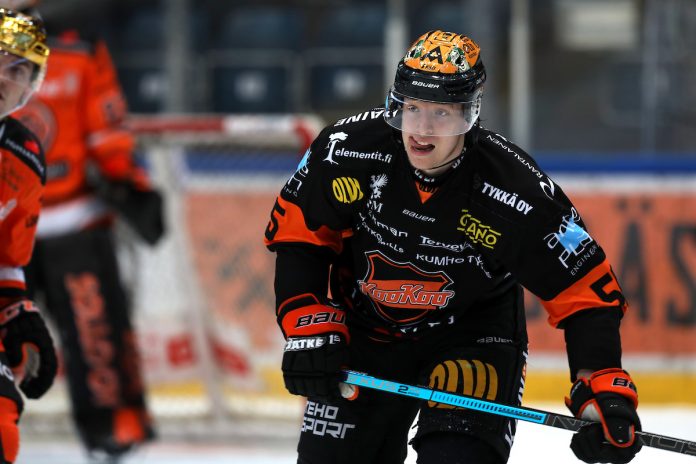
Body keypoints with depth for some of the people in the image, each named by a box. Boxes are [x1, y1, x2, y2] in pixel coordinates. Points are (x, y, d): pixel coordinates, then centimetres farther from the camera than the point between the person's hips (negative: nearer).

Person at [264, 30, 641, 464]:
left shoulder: (518, 192, -27)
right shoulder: (349, 148, -21)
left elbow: (585, 288, -21)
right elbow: (297, 233, -5)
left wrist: (605, 391, -31)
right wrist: (311, 328, -13)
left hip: (471, 337, -3)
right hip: (365, 329, 3)